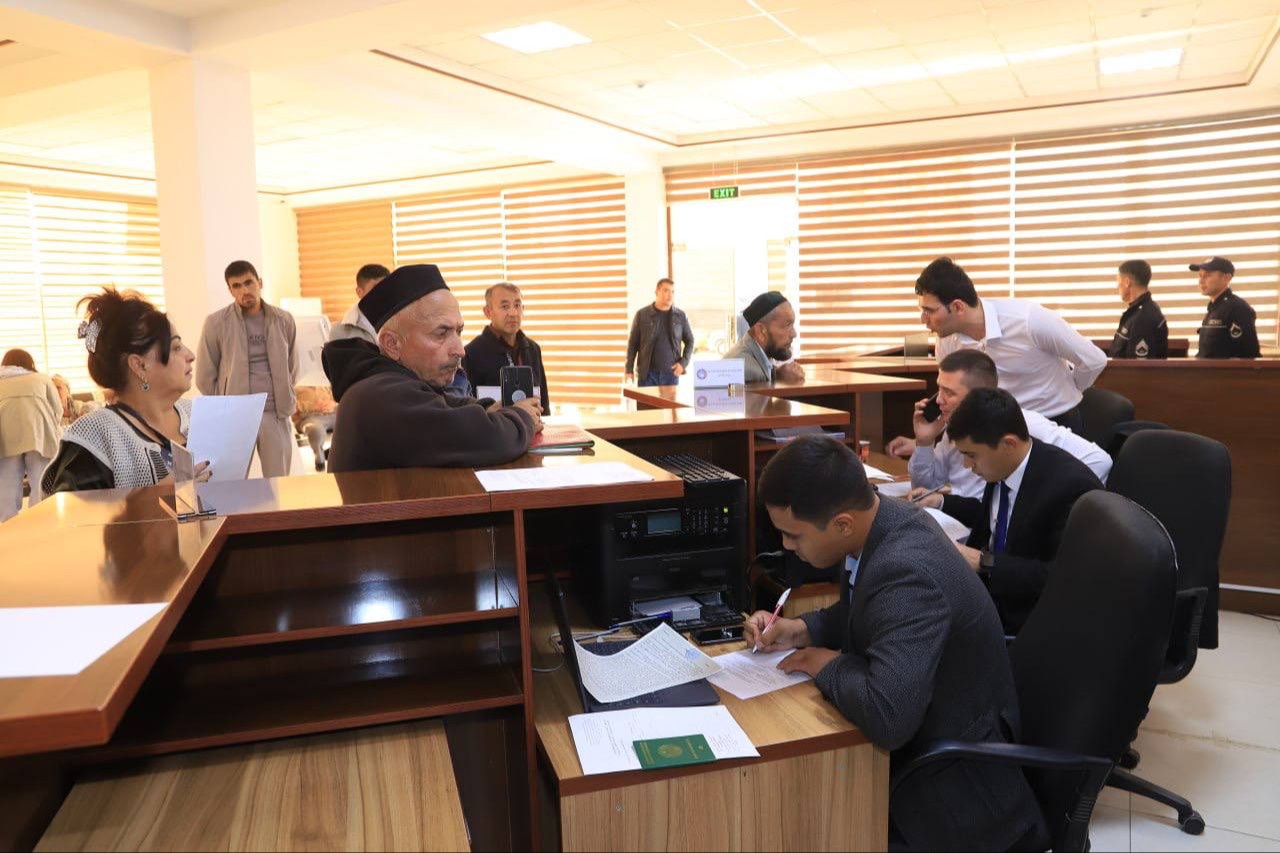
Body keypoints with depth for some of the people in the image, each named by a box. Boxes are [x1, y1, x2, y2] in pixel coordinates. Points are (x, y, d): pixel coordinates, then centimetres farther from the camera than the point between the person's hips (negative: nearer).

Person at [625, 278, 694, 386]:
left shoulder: (680, 316, 5)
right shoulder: (642, 314, 1)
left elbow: (689, 341, 13)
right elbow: (633, 343, 4)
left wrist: (683, 363, -1)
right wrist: (629, 370, 0)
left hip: (672, 373, 2)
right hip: (648, 373, -1)